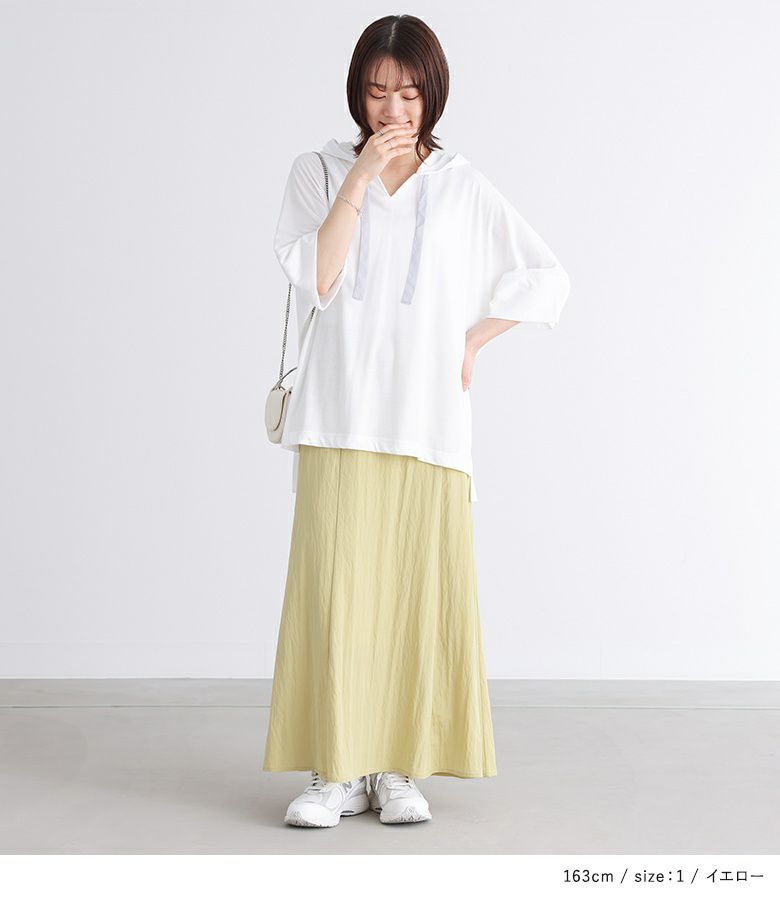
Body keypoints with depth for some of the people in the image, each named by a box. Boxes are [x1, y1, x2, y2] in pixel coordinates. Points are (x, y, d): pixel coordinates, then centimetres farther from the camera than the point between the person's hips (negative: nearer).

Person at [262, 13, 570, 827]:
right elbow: (315, 278, -7)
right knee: (335, 586, -6)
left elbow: (546, 279, 14)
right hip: (341, 415, -1)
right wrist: (361, 174, -10)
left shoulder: (464, 189, 10)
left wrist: (470, 341, 5)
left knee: (420, 589, -1)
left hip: (428, 418, 1)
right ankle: (337, 771, 3)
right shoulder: (318, 172, 9)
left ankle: (399, 768, 10)